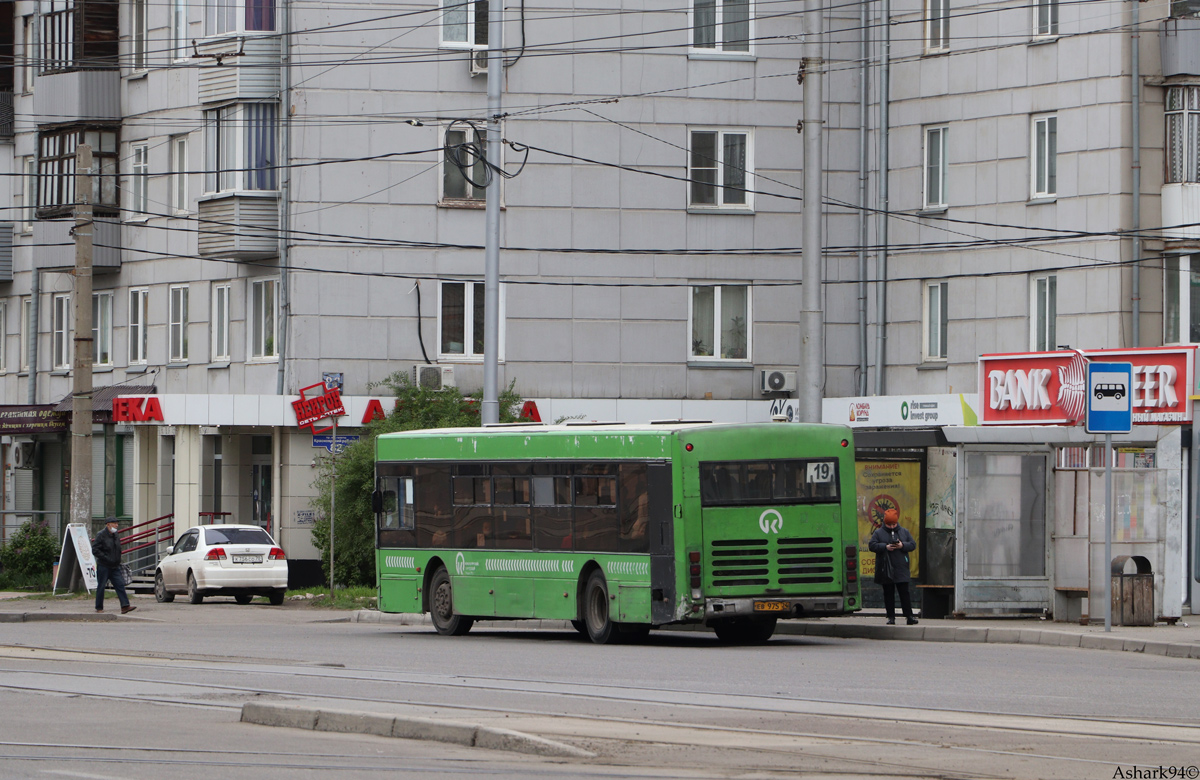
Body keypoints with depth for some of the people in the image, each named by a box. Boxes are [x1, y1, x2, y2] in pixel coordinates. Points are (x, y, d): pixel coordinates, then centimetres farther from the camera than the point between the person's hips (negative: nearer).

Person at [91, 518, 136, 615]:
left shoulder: (116, 536, 13)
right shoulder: (101, 536, -9)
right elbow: (95, 550, -15)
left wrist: (118, 562, 14)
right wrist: (106, 558, -21)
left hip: (115, 567, 6)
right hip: (103, 566, -6)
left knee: (120, 585, -6)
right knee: (101, 587, 1)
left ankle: (125, 606, -13)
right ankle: (99, 608, 11)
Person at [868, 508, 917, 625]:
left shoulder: (904, 532, 10)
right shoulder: (878, 533, 4)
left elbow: (912, 545, 7)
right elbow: (872, 545, -4)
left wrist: (903, 545, -13)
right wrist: (885, 547, -16)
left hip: (901, 569, 1)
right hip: (886, 570, 0)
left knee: (904, 593, -2)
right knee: (888, 594, 3)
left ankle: (909, 616, -1)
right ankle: (891, 617, 8)